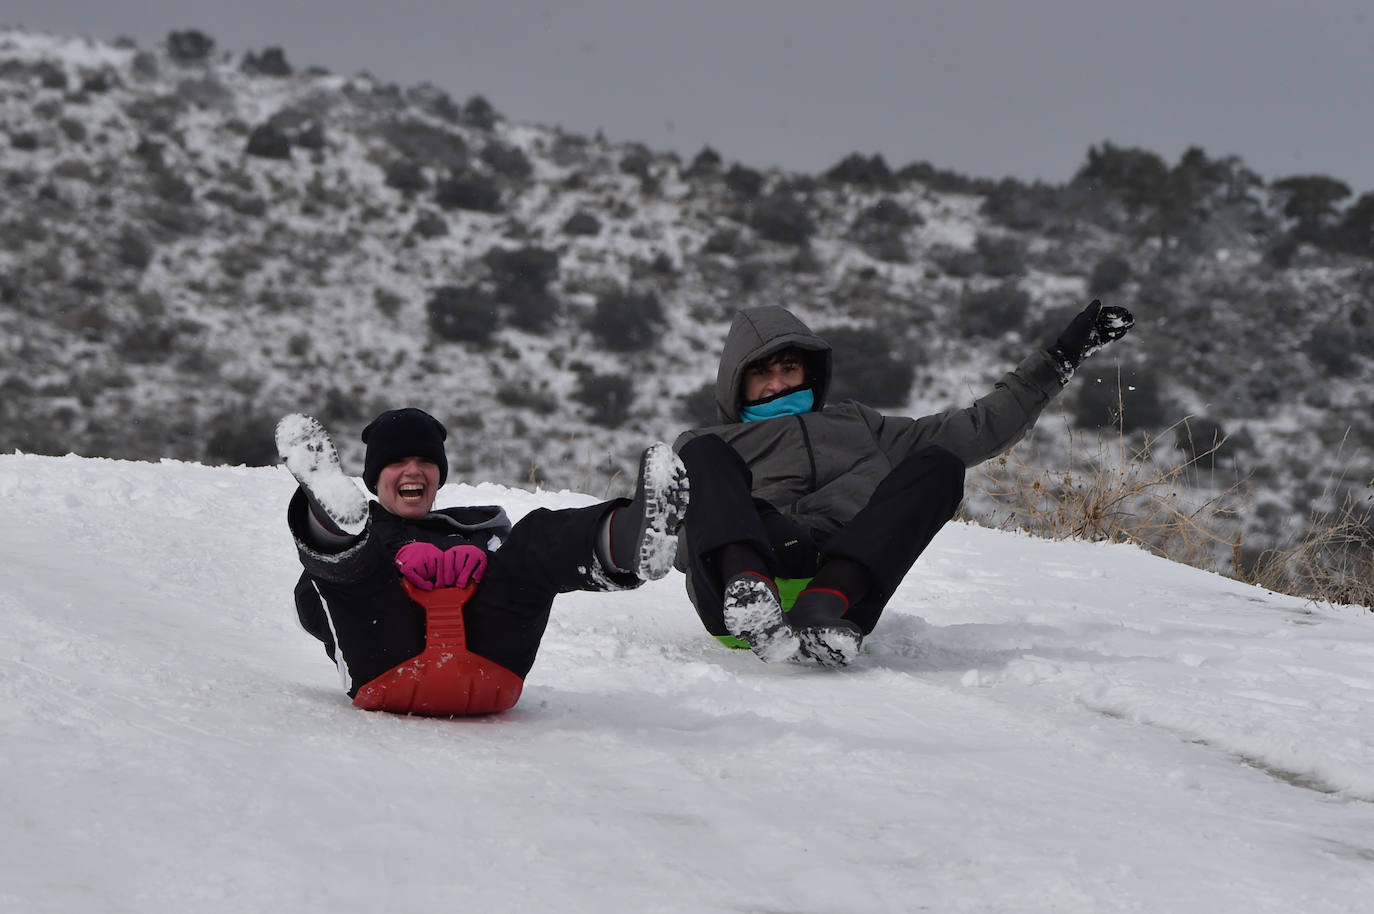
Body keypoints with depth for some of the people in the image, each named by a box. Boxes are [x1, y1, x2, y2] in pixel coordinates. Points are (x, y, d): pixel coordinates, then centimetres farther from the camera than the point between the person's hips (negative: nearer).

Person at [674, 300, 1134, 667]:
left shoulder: (856, 427, 39)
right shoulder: (709, 443, 32)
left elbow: (979, 429, 35)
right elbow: (682, 549, 15)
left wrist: (1060, 358, 33)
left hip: (848, 580, 2)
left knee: (938, 465, -17)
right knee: (704, 453, -23)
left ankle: (824, 604, -41)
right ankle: (747, 589, -54)